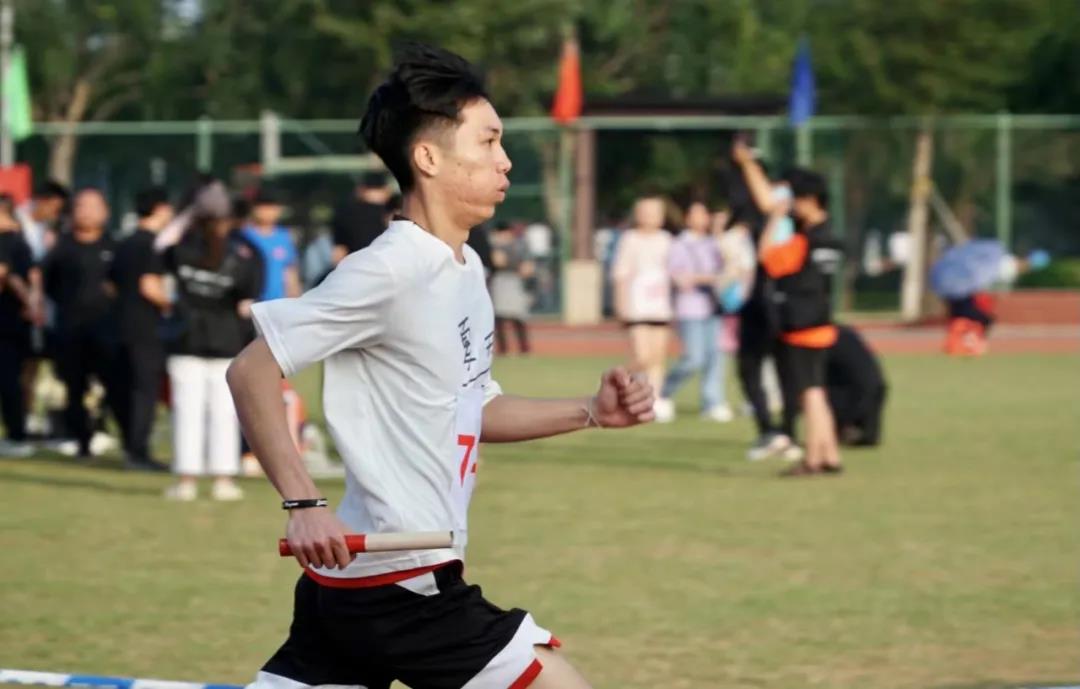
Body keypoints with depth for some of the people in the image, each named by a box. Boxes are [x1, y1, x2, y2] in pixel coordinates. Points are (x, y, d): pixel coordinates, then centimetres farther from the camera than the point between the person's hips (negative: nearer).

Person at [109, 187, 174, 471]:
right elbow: (149, 287, -20)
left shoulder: (125, 244, 13)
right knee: (146, 390, -6)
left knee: (131, 389, 13)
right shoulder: (153, 244, -12)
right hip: (146, 328, -8)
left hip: (124, 324, 8)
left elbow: (113, 283, 18)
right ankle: (138, 452, -9)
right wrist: (172, 304, -8)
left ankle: (131, 448, 17)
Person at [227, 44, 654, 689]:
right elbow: (252, 370, -18)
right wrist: (304, 502, -24)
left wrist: (590, 412, 12)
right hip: (403, 586, -9)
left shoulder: (465, 269, 13)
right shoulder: (390, 271, -16)